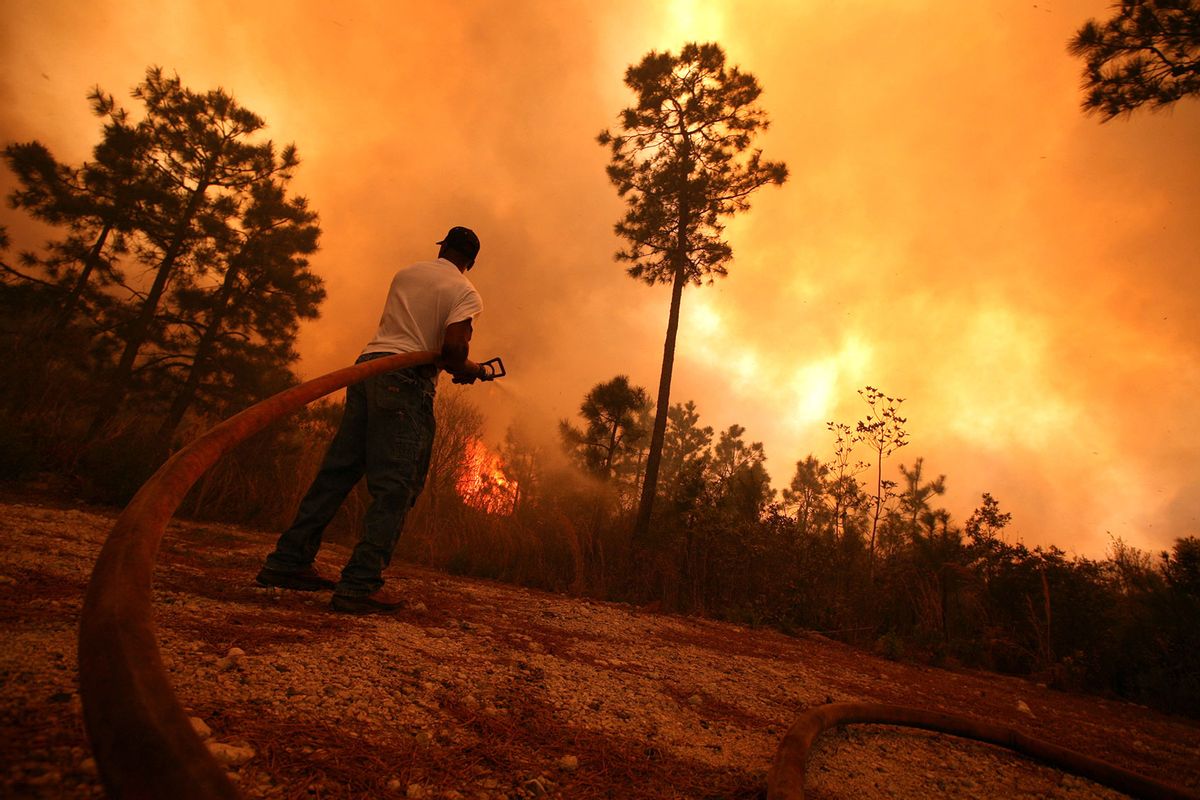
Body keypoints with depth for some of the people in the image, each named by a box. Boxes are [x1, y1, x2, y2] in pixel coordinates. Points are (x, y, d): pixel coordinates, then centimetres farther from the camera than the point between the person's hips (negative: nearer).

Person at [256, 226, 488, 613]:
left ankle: (288, 561, 17)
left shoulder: (405, 273, 19)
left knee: (338, 469, 11)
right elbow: (452, 348, -14)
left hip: (367, 364, 7)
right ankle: (360, 585, -8)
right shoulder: (466, 293, 1)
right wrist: (467, 371, 7)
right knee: (395, 486, -4)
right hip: (407, 379, -6)